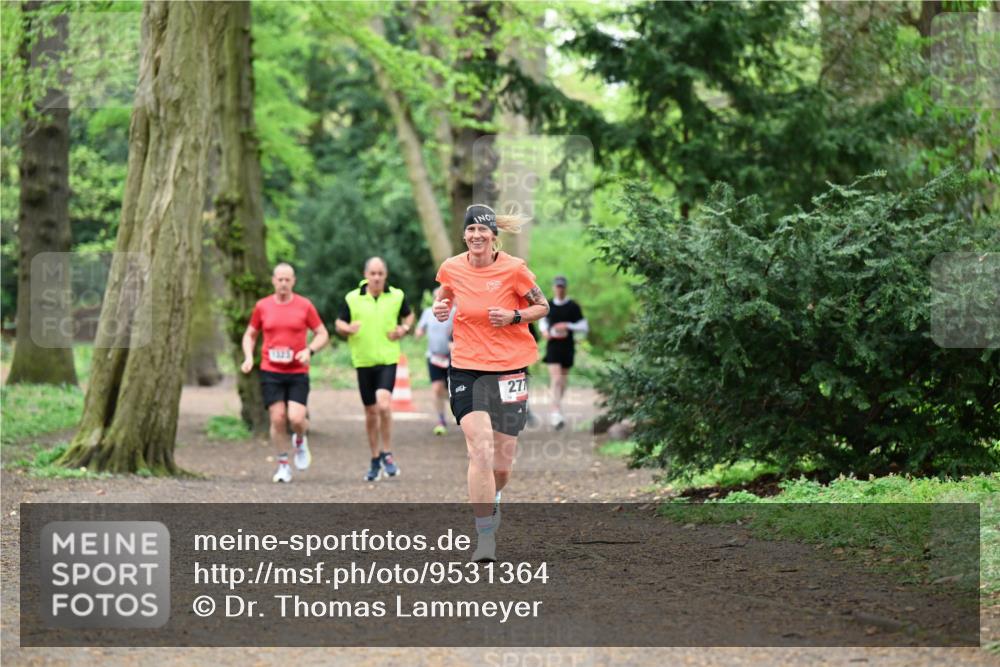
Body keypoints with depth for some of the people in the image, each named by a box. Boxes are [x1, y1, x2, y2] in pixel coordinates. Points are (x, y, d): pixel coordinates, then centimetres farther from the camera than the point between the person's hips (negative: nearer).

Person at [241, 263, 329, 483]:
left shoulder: (304, 305, 1)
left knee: (296, 418, -14)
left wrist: (309, 350, -12)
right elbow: (250, 335, 17)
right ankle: (283, 465, 10)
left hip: (298, 372, -1)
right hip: (271, 372, 1)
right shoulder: (262, 306, 5)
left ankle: (300, 441, 21)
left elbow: (322, 334, 6)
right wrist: (249, 357, 0)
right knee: (277, 419, -4)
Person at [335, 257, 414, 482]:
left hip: (388, 359, -1)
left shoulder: (397, 296, 2)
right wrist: (347, 328, -15)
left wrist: (404, 329, -2)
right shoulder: (352, 299, 0)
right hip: (364, 361, 2)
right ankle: (375, 460, 24)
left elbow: (408, 316, 19)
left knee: (384, 405, -21)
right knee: (371, 412, 9)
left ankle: (387, 454, -5)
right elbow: (339, 324, 8)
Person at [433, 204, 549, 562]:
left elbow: (543, 306, 4)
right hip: (466, 369, 0)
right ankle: (485, 534, -12)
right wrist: (440, 308, 0)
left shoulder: (513, 269, -7)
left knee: (502, 465, 5)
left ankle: (489, 501, 40)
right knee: (480, 451, -18)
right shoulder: (451, 268, 0)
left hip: (510, 368, 0)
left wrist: (514, 316, -14)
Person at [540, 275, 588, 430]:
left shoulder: (573, 307, -1)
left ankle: (556, 404, 37)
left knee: (563, 381, 12)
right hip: (552, 346, -1)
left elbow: (584, 328, -1)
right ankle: (557, 414, -24)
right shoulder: (548, 306, 6)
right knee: (556, 379, -15)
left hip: (567, 347, 1)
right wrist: (544, 331, 4)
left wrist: (568, 326, -16)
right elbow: (543, 321, 25)